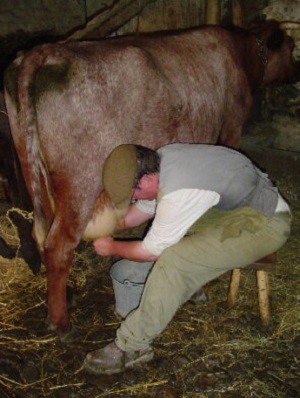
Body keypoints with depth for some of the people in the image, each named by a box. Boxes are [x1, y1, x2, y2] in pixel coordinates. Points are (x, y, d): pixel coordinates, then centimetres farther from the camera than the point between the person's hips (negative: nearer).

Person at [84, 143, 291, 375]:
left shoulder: (177, 194, -31)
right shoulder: (158, 161, -4)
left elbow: (150, 252, -16)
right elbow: (143, 209, 15)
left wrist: (112, 247, -1)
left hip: (265, 223, -10)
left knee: (173, 259, -22)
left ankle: (131, 347, -9)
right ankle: (188, 289, 27)